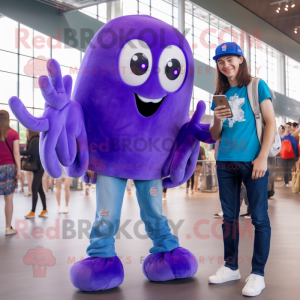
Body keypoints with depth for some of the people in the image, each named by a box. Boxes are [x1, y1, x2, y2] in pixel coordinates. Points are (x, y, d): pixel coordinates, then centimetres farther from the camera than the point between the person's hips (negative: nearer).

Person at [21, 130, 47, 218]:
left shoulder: (35, 140, -14)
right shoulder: (35, 140, 15)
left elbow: (30, 152, -21)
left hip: (38, 168, -10)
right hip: (37, 168, 10)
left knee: (34, 189, -7)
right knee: (39, 189, 12)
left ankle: (32, 212, -4)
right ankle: (45, 210, 17)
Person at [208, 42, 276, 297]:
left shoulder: (257, 86, 3)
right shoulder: (220, 95, 15)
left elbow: (271, 123, -3)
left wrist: (262, 157, -13)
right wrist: (217, 119, -6)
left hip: (252, 160, -5)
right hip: (225, 162, 5)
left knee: (259, 218, -2)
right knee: (229, 216, 10)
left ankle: (258, 273, 5)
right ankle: (231, 267, 21)